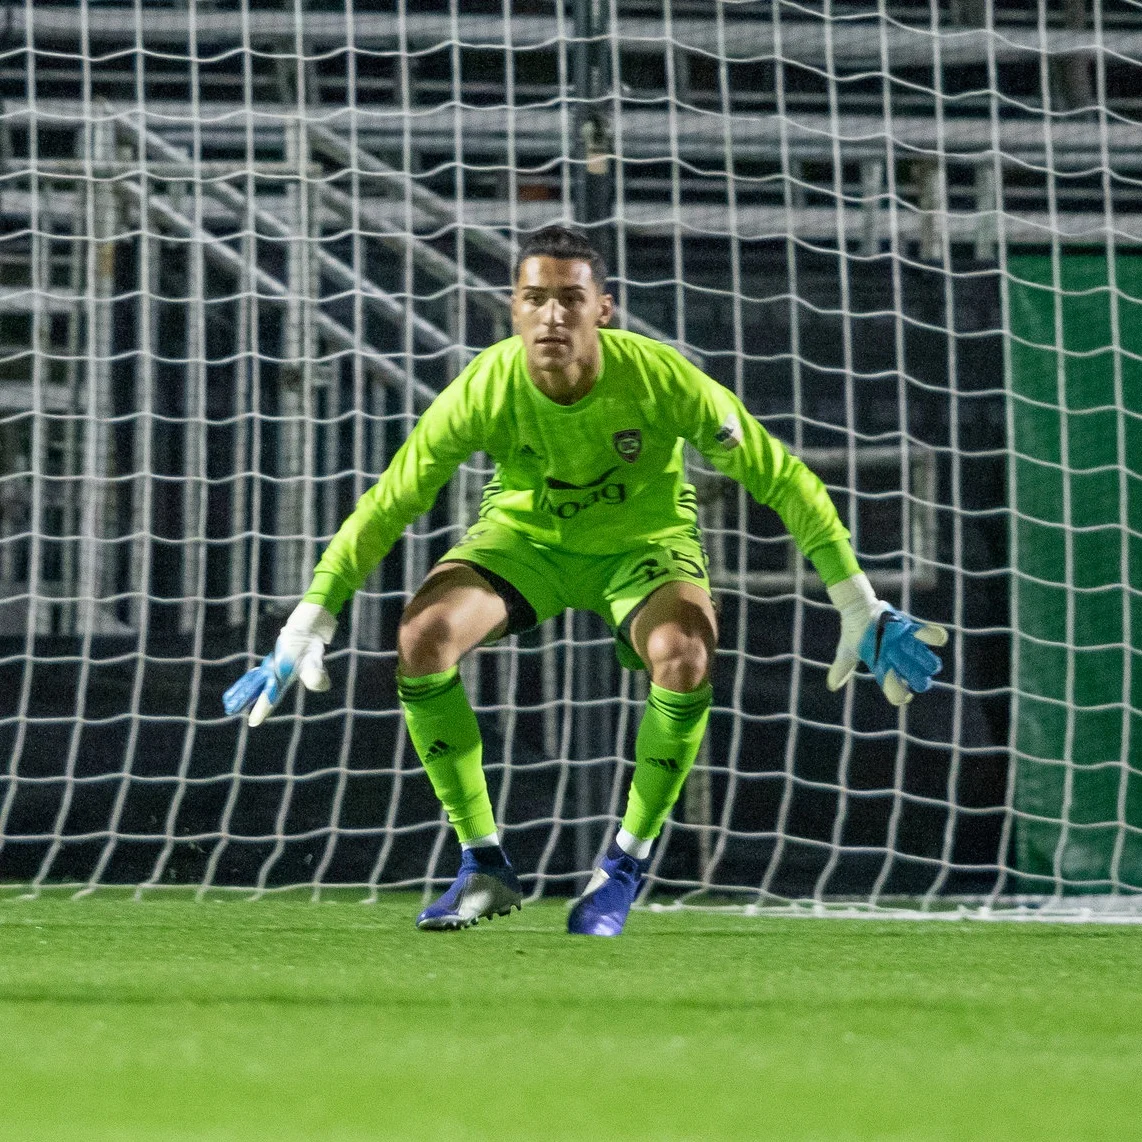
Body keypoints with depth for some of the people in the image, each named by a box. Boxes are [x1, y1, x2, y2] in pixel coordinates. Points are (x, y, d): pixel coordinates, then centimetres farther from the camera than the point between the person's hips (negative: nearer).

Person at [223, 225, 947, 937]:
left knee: (684, 657, -33)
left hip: (644, 537, -1)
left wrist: (862, 613, -17)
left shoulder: (659, 378, -28)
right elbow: (385, 508, -16)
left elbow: (782, 479, -18)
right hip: (524, 533, 2)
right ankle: (485, 867, -9)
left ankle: (627, 865, -11)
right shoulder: (485, 389, -25)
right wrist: (304, 632, -18)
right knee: (421, 637, -25)